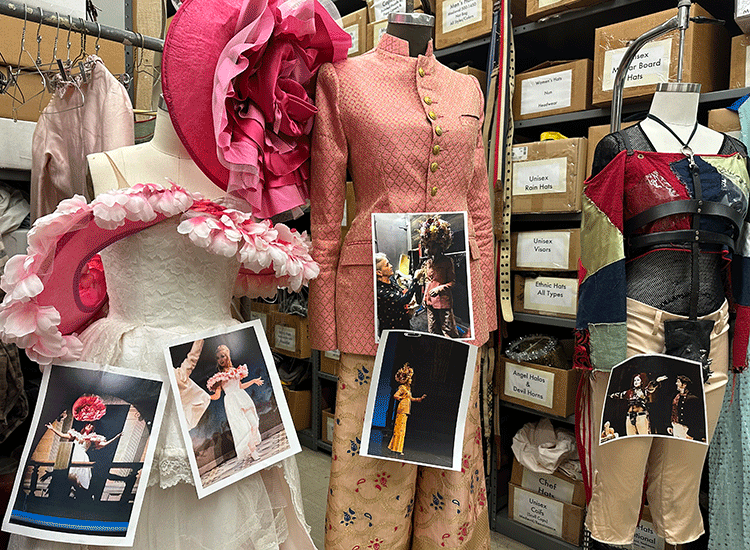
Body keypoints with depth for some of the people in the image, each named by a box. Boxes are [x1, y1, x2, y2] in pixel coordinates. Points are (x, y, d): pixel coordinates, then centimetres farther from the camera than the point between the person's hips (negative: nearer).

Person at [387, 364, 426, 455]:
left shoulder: (408, 388, 20)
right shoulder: (402, 388, -7)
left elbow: (411, 398, 33)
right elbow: (395, 396, -19)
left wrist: (420, 398, 31)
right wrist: (402, 398, -8)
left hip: (406, 410, 9)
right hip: (402, 409, -9)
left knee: (401, 428, 9)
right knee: (400, 428, -9)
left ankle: (394, 447, 14)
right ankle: (397, 448, -7)